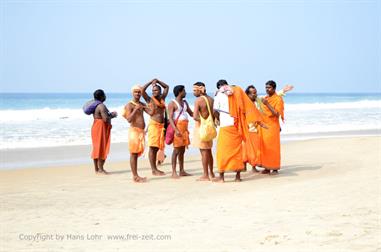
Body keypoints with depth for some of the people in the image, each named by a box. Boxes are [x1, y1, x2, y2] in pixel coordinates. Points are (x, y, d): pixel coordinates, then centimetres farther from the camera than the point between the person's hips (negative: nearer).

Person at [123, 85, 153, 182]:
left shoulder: (142, 104, 15)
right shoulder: (129, 105, -7)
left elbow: (151, 113, 6)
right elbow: (129, 119, -17)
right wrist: (135, 109, -23)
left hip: (141, 131, 7)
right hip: (134, 130, -7)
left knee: (137, 153, 10)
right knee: (133, 153, -6)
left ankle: (136, 175, 14)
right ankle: (135, 176, -5)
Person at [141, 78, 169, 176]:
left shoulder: (162, 98, 13)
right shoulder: (149, 100, 0)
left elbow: (167, 87, 24)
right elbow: (142, 90, -14)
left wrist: (157, 81, 14)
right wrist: (151, 82, -3)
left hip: (162, 125, 5)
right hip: (153, 125, -5)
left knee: (158, 147, 8)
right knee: (152, 147, -5)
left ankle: (156, 168, 12)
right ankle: (153, 170, -5)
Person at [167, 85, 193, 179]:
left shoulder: (185, 102, 17)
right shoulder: (172, 103, -7)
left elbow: (191, 113, 21)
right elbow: (170, 118, -14)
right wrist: (176, 130, -25)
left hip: (185, 128, 8)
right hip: (178, 127, -8)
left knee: (182, 150, 9)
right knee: (176, 150, -8)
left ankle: (182, 171, 14)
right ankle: (174, 172, -7)